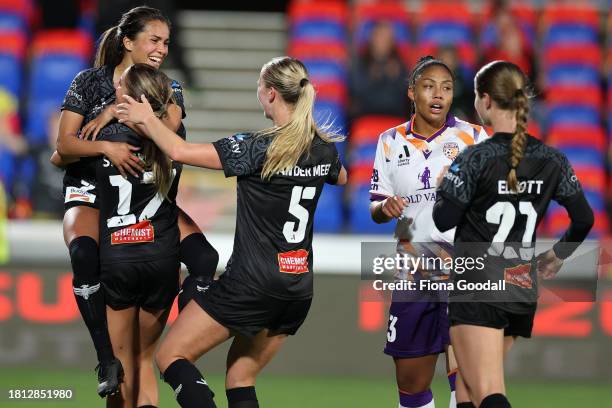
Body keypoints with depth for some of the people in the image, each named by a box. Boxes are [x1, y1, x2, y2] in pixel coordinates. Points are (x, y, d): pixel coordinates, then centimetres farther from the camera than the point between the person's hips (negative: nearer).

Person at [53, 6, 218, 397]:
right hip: (92, 189, -3)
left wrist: (116, 111, -22)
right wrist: (107, 148, -28)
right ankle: (107, 358, -29)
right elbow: (64, 144, -11)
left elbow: (168, 128, -18)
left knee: (205, 258, -21)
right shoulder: (90, 82, -2)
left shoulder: (169, 89, 5)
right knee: (85, 254, -37)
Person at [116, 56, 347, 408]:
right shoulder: (324, 149, 5)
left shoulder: (258, 148, -15)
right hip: (299, 291, 7)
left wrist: (147, 119, -1)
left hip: (252, 283, -7)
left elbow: (180, 151, -16)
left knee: (172, 356, 1)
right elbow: (341, 178, 30)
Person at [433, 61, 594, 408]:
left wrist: (445, 185, 10)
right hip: (524, 292, 6)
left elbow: (444, 220, -10)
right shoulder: (552, 160, 4)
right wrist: (558, 255, 26)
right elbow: (584, 219, 9)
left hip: (477, 290, -6)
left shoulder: (476, 159, -12)